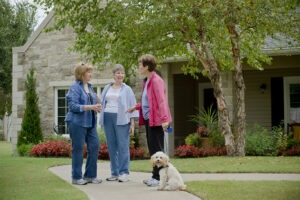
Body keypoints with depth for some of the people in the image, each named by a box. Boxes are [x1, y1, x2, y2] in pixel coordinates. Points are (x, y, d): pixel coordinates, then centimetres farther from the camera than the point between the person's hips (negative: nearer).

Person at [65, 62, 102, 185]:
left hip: (90, 123, 7)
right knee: (78, 149, 0)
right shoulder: (75, 87, -9)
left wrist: (96, 107, 1)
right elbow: (73, 106, -17)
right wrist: (89, 107, -23)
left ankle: (90, 175, 14)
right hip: (77, 123, -7)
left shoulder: (89, 87, 14)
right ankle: (77, 177, 11)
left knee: (94, 146, 3)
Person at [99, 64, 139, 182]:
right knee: (111, 146, 5)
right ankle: (114, 173, 12)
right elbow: (102, 103, 18)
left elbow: (132, 106, 2)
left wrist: (132, 124, -4)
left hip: (121, 120, -4)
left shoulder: (127, 89, 5)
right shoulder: (107, 88, 15)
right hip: (108, 119, 4)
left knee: (123, 146, -6)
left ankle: (124, 173, -1)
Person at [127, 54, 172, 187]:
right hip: (148, 119, 10)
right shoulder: (146, 81, 16)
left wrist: (164, 119, -26)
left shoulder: (156, 81, -13)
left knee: (157, 149, -4)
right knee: (151, 148, 12)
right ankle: (155, 176, 20)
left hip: (156, 119, -10)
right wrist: (136, 107, 18)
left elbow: (161, 101, -20)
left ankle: (160, 177, 2)